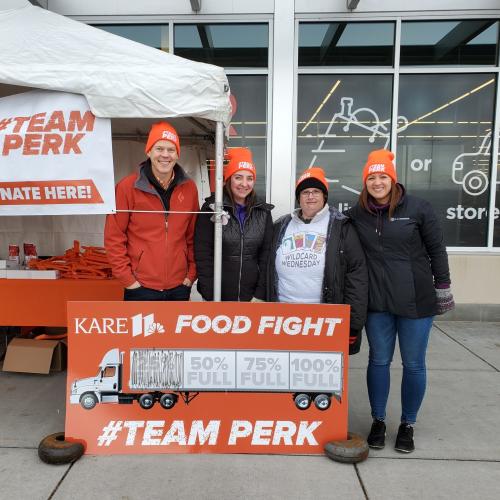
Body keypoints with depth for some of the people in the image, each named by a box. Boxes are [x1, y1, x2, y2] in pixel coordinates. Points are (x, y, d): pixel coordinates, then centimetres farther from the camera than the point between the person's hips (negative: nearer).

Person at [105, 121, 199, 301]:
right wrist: (127, 279, -7)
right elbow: (113, 237, -5)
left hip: (179, 287, 3)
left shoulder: (189, 188, 3)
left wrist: (191, 274, 4)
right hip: (140, 288, -3)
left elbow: (193, 236, 8)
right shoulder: (127, 187, -6)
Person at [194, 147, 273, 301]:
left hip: (251, 296, 2)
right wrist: (210, 297, -11)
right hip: (218, 295, -2)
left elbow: (266, 255, 1)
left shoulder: (263, 211, 2)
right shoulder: (212, 208, -6)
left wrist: (260, 294, -4)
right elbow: (203, 254, -8)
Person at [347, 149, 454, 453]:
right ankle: (378, 421, 28)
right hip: (377, 302, 2)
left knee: (413, 364, 9)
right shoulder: (357, 214, 1)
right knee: (379, 360, 11)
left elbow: (437, 250, 0)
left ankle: (408, 425, 27)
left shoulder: (418, 208, -6)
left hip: (416, 300, -2)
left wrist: (443, 287, 2)